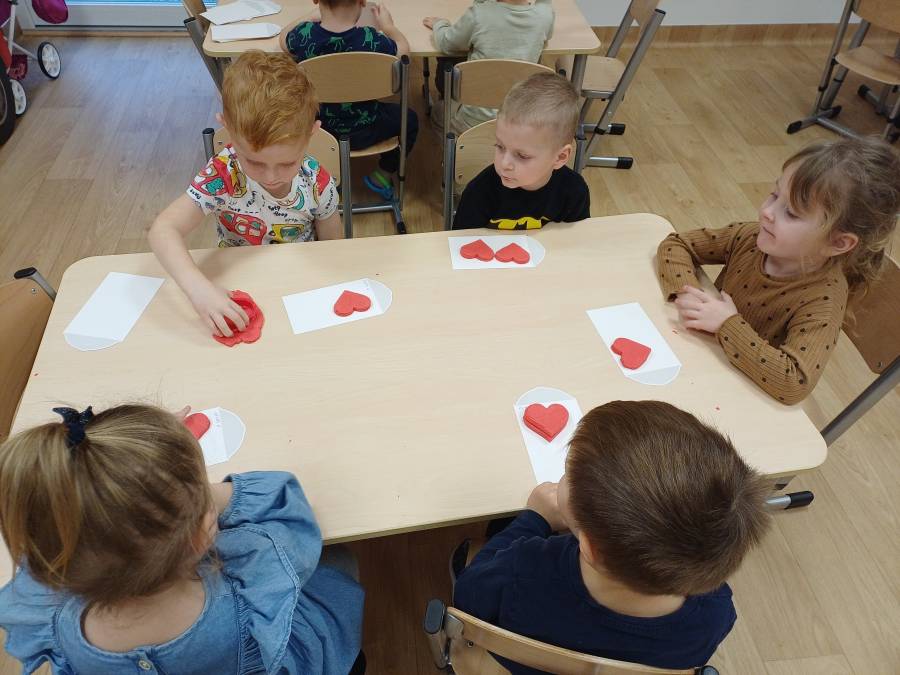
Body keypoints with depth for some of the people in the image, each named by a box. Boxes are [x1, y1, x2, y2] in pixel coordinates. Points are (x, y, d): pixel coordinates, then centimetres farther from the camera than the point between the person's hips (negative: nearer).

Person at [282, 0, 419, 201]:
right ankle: (383, 175, 27)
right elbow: (404, 49, -1)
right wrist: (387, 25, 16)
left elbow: (283, 38, 8)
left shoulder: (304, 34, -18)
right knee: (409, 119, 25)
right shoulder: (372, 40, -24)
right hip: (363, 132, -2)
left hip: (315, 131, 2)